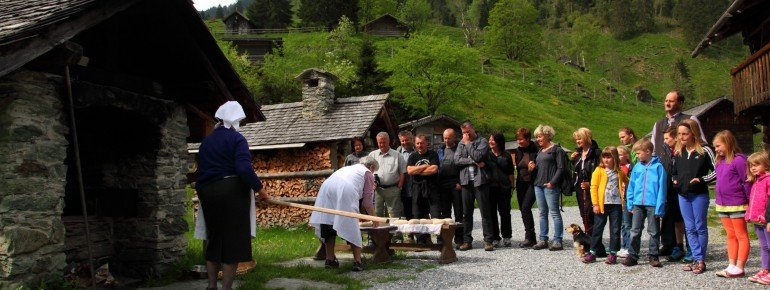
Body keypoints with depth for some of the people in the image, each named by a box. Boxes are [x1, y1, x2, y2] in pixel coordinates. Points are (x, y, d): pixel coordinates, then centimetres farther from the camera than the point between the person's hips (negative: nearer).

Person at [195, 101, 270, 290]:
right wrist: (259, 188, -12)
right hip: (232, 192, -7)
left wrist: (202, 192, 23)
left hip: (208, 193, 7)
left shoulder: (206, 141, 15)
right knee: (232, 239, -1)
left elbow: (201, 170, 16)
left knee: (213, 239, 15)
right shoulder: (236, 138, -6)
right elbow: (244, 168, -19)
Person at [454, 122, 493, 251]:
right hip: (466, 181, 4)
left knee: (485, 212, -2)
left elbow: (478, 156, -17)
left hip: (480, 180, -4)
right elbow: (457, 160, -1)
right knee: (466, 213, 7)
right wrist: (473, 162, -11)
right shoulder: (461, 143, 13)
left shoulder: (482, 142, 0)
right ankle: (467, 240, 14)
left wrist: (468, 143, -6)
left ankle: (488, 240, 3)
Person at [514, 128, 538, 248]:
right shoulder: (518, 151, 10)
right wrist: (516, 182, 12)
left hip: (532, 183, -7)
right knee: (523, 209, 6)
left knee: (525, 207, -17)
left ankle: (529, 237, -11)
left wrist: (534, 168, -23)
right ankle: (530, 238, 15)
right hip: (521, 183, 7)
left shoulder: (535, 150, -10)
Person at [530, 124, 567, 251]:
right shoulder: (540, 151, 19)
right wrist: (533, 167, 6)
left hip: (550, 186, -8)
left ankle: (557, 241, -2)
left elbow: (561, 168, -11)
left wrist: (552, 182, -17)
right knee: (542, 213, 10)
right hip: (538, 185, 8)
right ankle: (543, 240, 15)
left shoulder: (557, 150, -5)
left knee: (554, 212, -6)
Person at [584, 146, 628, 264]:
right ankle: (592, 252, 11)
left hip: (616, 204, 2)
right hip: (602, 204, -2)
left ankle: (613, 253, 13)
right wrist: (595, 204, -10)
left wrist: (624, 190, 7)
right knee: (597, 228, 4)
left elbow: (627, 182, 27)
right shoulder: (599, 170, 0)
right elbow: (593, 187, -5)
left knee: (615, 230, 5)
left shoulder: (619, 172, 9)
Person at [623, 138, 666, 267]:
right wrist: (630, 204, 4)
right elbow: (631, 186, 10)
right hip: (638, 204, 4)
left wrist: (659, 207, -13)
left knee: (654, 232, 8)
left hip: (653, 204, -4)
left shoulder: (658, 166, -7)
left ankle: (653, 256, 19)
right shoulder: (637, 167, 6)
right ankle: (632, 256, 11)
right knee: (635, 231, 6)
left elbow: (662, 187, -9)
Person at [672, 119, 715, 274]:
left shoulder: (704, 150, -7)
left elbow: (716, 170, -6)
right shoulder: (678, 152, 9)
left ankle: (701, 260, 10)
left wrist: (702, 180, -15)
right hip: (683, 195, 5)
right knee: (689, 228, 7)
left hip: (699, 195, -5)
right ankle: (697, 258, 13)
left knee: (700, 227, 2)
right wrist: (674, 180, 5)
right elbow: (674, 172, 23)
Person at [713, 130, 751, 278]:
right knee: (731, 236, 13)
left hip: (737, 205, -8)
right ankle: (731, 266, 19)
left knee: (741, 236, 2)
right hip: (722, 205, 8)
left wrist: (751, 203, -13)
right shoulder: (720, 162, 10)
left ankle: (739, 268, 4)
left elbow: (747, 182, -15)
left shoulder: (738, 160, -15)